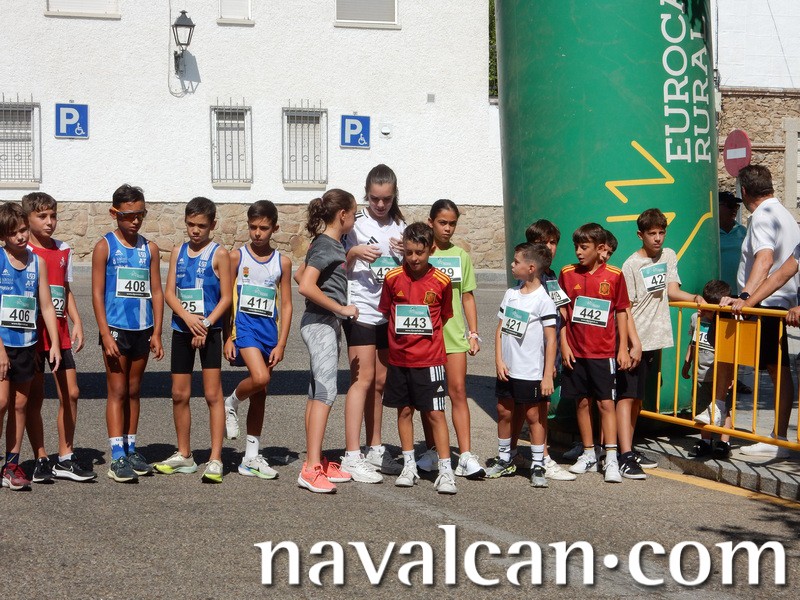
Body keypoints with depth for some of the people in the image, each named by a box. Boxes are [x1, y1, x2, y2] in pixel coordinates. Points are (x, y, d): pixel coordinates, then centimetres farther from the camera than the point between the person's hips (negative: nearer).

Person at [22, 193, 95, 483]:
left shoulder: (63, 250, 10)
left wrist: (77, 322, 6)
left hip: (59, 331, 5)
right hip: (32, 332, -5)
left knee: (70, 394, 2)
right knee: (35, 397, 2)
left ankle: (65, 459, 12)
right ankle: (41, 461, 10)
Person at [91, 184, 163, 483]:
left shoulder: (150, 248, 8)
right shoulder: (105, 247, -2)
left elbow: (156, 292, 9)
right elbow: (97, 293, -5)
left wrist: (156, 332, 3)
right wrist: (105, 334, -12)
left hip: (143, 330, 4)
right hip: (116, 328, -4)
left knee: (133, 391, 11)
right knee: (117, 392, -4)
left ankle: (131, 449, 19)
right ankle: (117, 457, -5)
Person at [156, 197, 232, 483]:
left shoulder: (218, 254, -4)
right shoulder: (178, 252, 8)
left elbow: (226, 297, -7)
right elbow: (169, 292, 4)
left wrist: (205, 324, -16)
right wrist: (187, 317, -13)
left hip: (209, 331, -5)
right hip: (182, 330, 5)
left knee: (213, 395, -5)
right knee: (179, 394, 8)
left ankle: (215, 460, -4)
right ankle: (184, 456, 21)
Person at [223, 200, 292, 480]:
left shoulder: (282, 262, 6)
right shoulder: (237, 256, 0)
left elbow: (286, 305, 6)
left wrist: (281, 344, -1)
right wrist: (228, 337, -5)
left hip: (269, 329, 3)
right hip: (244, 325, -3)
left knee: (260, 394, 6)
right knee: (260, 378, -26)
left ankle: (252, 457, 13)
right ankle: (231, 403, 6)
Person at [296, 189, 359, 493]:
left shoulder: (334, 245, 14)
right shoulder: (325, 246, -15)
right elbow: (306, 286, -25)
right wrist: (341, 308, -19)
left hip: (328, 324, 10)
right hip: (320, 324, -10)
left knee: (317, 392, 11)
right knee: (325, 391, -16)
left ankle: (316, 463, 16)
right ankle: (311, 469, -21)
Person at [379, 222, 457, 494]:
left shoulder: (441, 281, -5)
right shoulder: (393, 278, -2)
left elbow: (445, 316, 9)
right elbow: (385, 312, 10)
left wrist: (427, 337, 7)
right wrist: (402, 336, 7)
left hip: (429, 359, -2)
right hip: (399, 357, 2)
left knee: (435, 413, -4)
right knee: (404, 410, 11)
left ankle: (445, 470, 0)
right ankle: (409, 466, 21)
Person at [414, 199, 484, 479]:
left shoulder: (460, 255, 9)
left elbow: (467, 297, 11)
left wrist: (473, 333, 7)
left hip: (454, 334, 1)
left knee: (458, 391, -7)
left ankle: (466, 456, -9)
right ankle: (432, 453, 18)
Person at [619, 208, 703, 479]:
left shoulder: (669, 256, 9)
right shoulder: (632, 265, -10)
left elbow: (671, 291, 10)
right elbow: (625, 308, -12)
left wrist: (696, 298, -8)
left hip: (655, 340, 7)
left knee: (638, 397, 15)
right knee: (626, 397, -9)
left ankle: (629, 449, 23)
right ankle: (626, 458, -14)